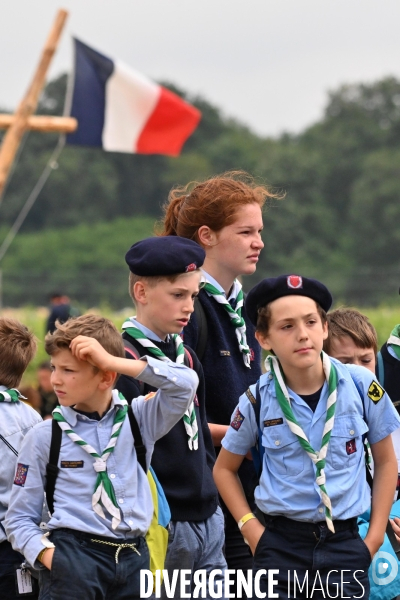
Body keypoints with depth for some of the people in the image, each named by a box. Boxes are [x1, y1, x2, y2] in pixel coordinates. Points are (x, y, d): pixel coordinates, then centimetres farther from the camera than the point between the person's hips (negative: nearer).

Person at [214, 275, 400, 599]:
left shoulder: (361, 385, -6)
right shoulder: (258, 400, -5)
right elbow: (224, 469, 10)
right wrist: (251, 529, 1)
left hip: (345, 544, 0)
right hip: (281, 545, 0)